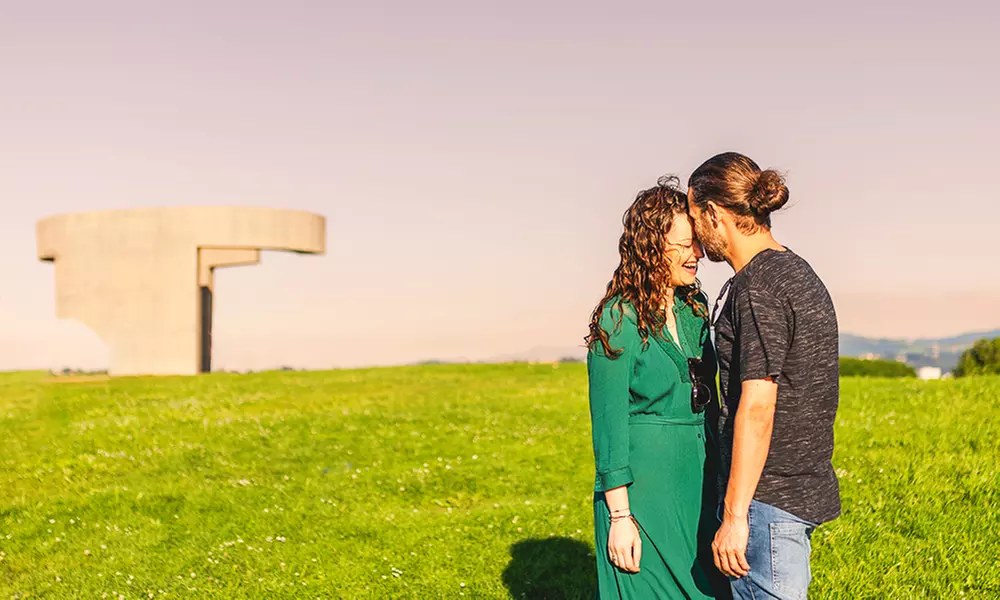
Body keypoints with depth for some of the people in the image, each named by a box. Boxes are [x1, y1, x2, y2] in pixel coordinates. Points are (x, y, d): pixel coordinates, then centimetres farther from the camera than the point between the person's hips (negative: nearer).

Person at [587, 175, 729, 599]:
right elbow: (609, 425, -13)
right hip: (643, 488, -7)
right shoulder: (620, 318, -12)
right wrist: (620, 514, -15)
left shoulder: (694, 310, 8)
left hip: (696, 486, 7)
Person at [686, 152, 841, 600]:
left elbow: (757, 407, -23)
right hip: (806, 485, 10)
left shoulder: (758, 287, -17)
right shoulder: (797, 271, 13)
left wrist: (734, 516, -20)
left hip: (769, 496, -10)